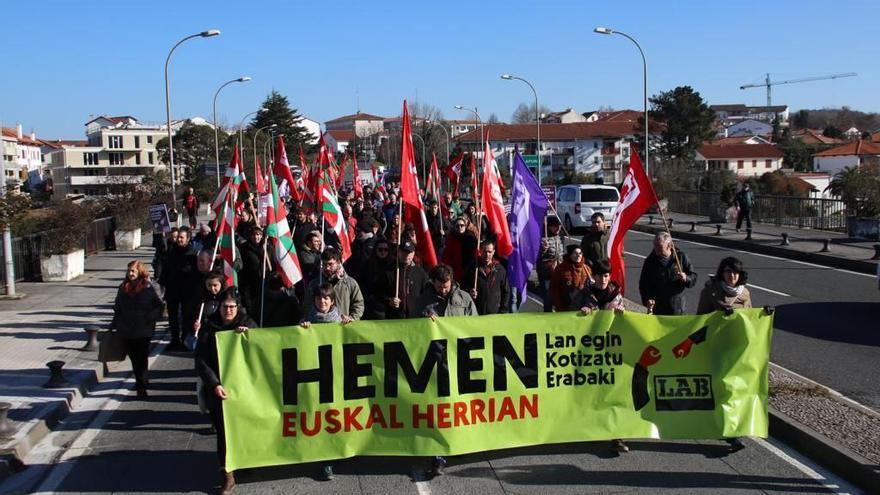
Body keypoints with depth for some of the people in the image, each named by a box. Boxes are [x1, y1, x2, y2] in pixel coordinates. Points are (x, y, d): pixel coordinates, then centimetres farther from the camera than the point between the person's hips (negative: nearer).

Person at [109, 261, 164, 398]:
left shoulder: (148, 288, -7)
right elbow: (117, 308, 16)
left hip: (143, 331, -4)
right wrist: (114, 324, 14)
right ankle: (141, 381, 29)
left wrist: (150, 318, -14)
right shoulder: (123, 288, 6)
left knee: (141, 359, -3)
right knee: (134, 358, 13)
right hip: (126, 331, 4)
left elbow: (159, 306, -2)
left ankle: (141, 387, -1)